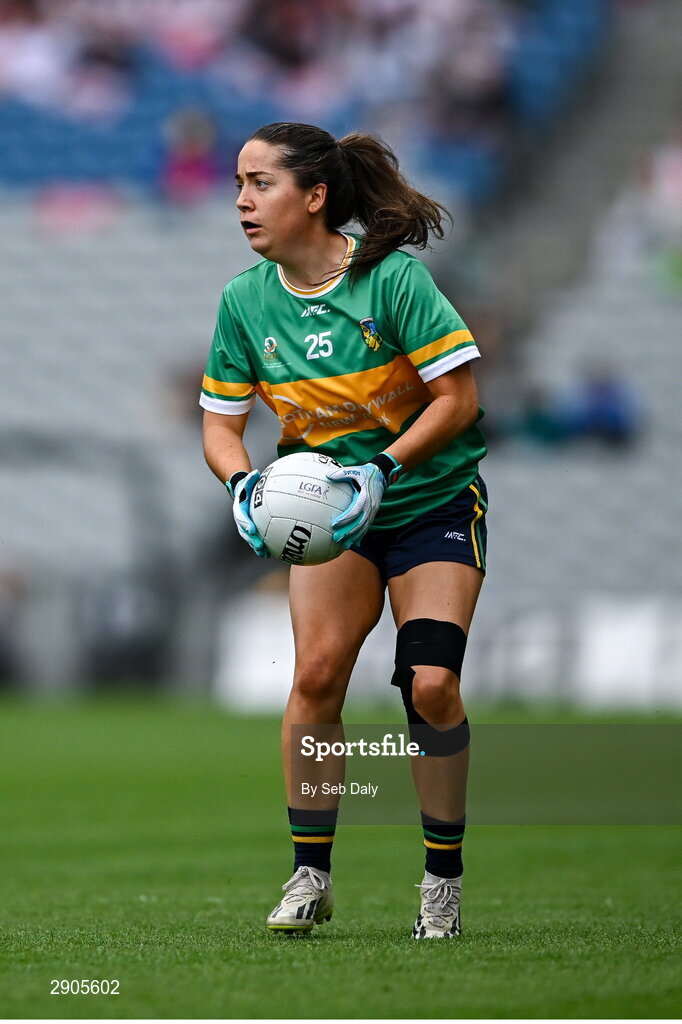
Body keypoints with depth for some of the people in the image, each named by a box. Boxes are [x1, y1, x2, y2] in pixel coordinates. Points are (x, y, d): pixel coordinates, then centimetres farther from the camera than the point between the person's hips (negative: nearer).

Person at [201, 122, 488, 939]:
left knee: (430, 686, -14)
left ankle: (443, 879, 3)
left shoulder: (392, 275, -19)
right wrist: (242, 483, -18)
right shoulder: (245, 300, -6)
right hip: (330, 506, 3)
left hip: (433, 498, -3)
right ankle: (309, 874, 0)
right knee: (316, 673, -13)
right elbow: (222, 420, 2)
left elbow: (457, 397, -17)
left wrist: (382, 470, -27)